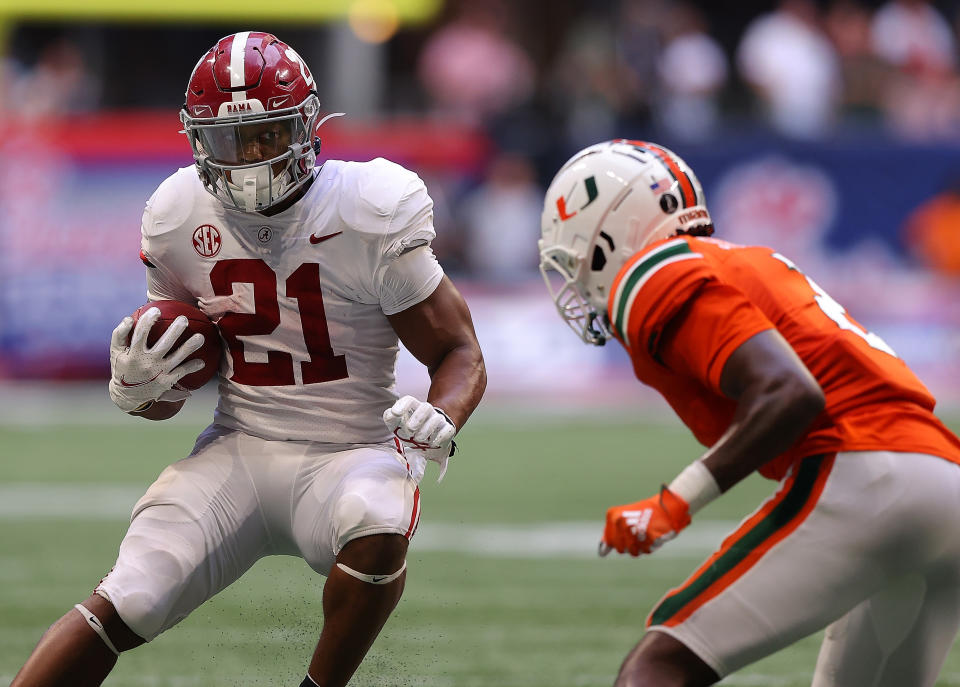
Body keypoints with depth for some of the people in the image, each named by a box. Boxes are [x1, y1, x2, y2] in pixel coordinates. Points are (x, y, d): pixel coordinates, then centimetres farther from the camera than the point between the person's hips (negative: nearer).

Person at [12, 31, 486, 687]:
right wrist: (136, 386, -10)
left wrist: (441, 416, -25)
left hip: (349, 456, -2)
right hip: (236, 453, 2)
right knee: (122, 606, -17)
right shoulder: (182, 220, 1)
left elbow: (459, 353, -3)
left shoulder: (372, 218, -11)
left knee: (378, 533, -36)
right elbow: (168, 398, 14)